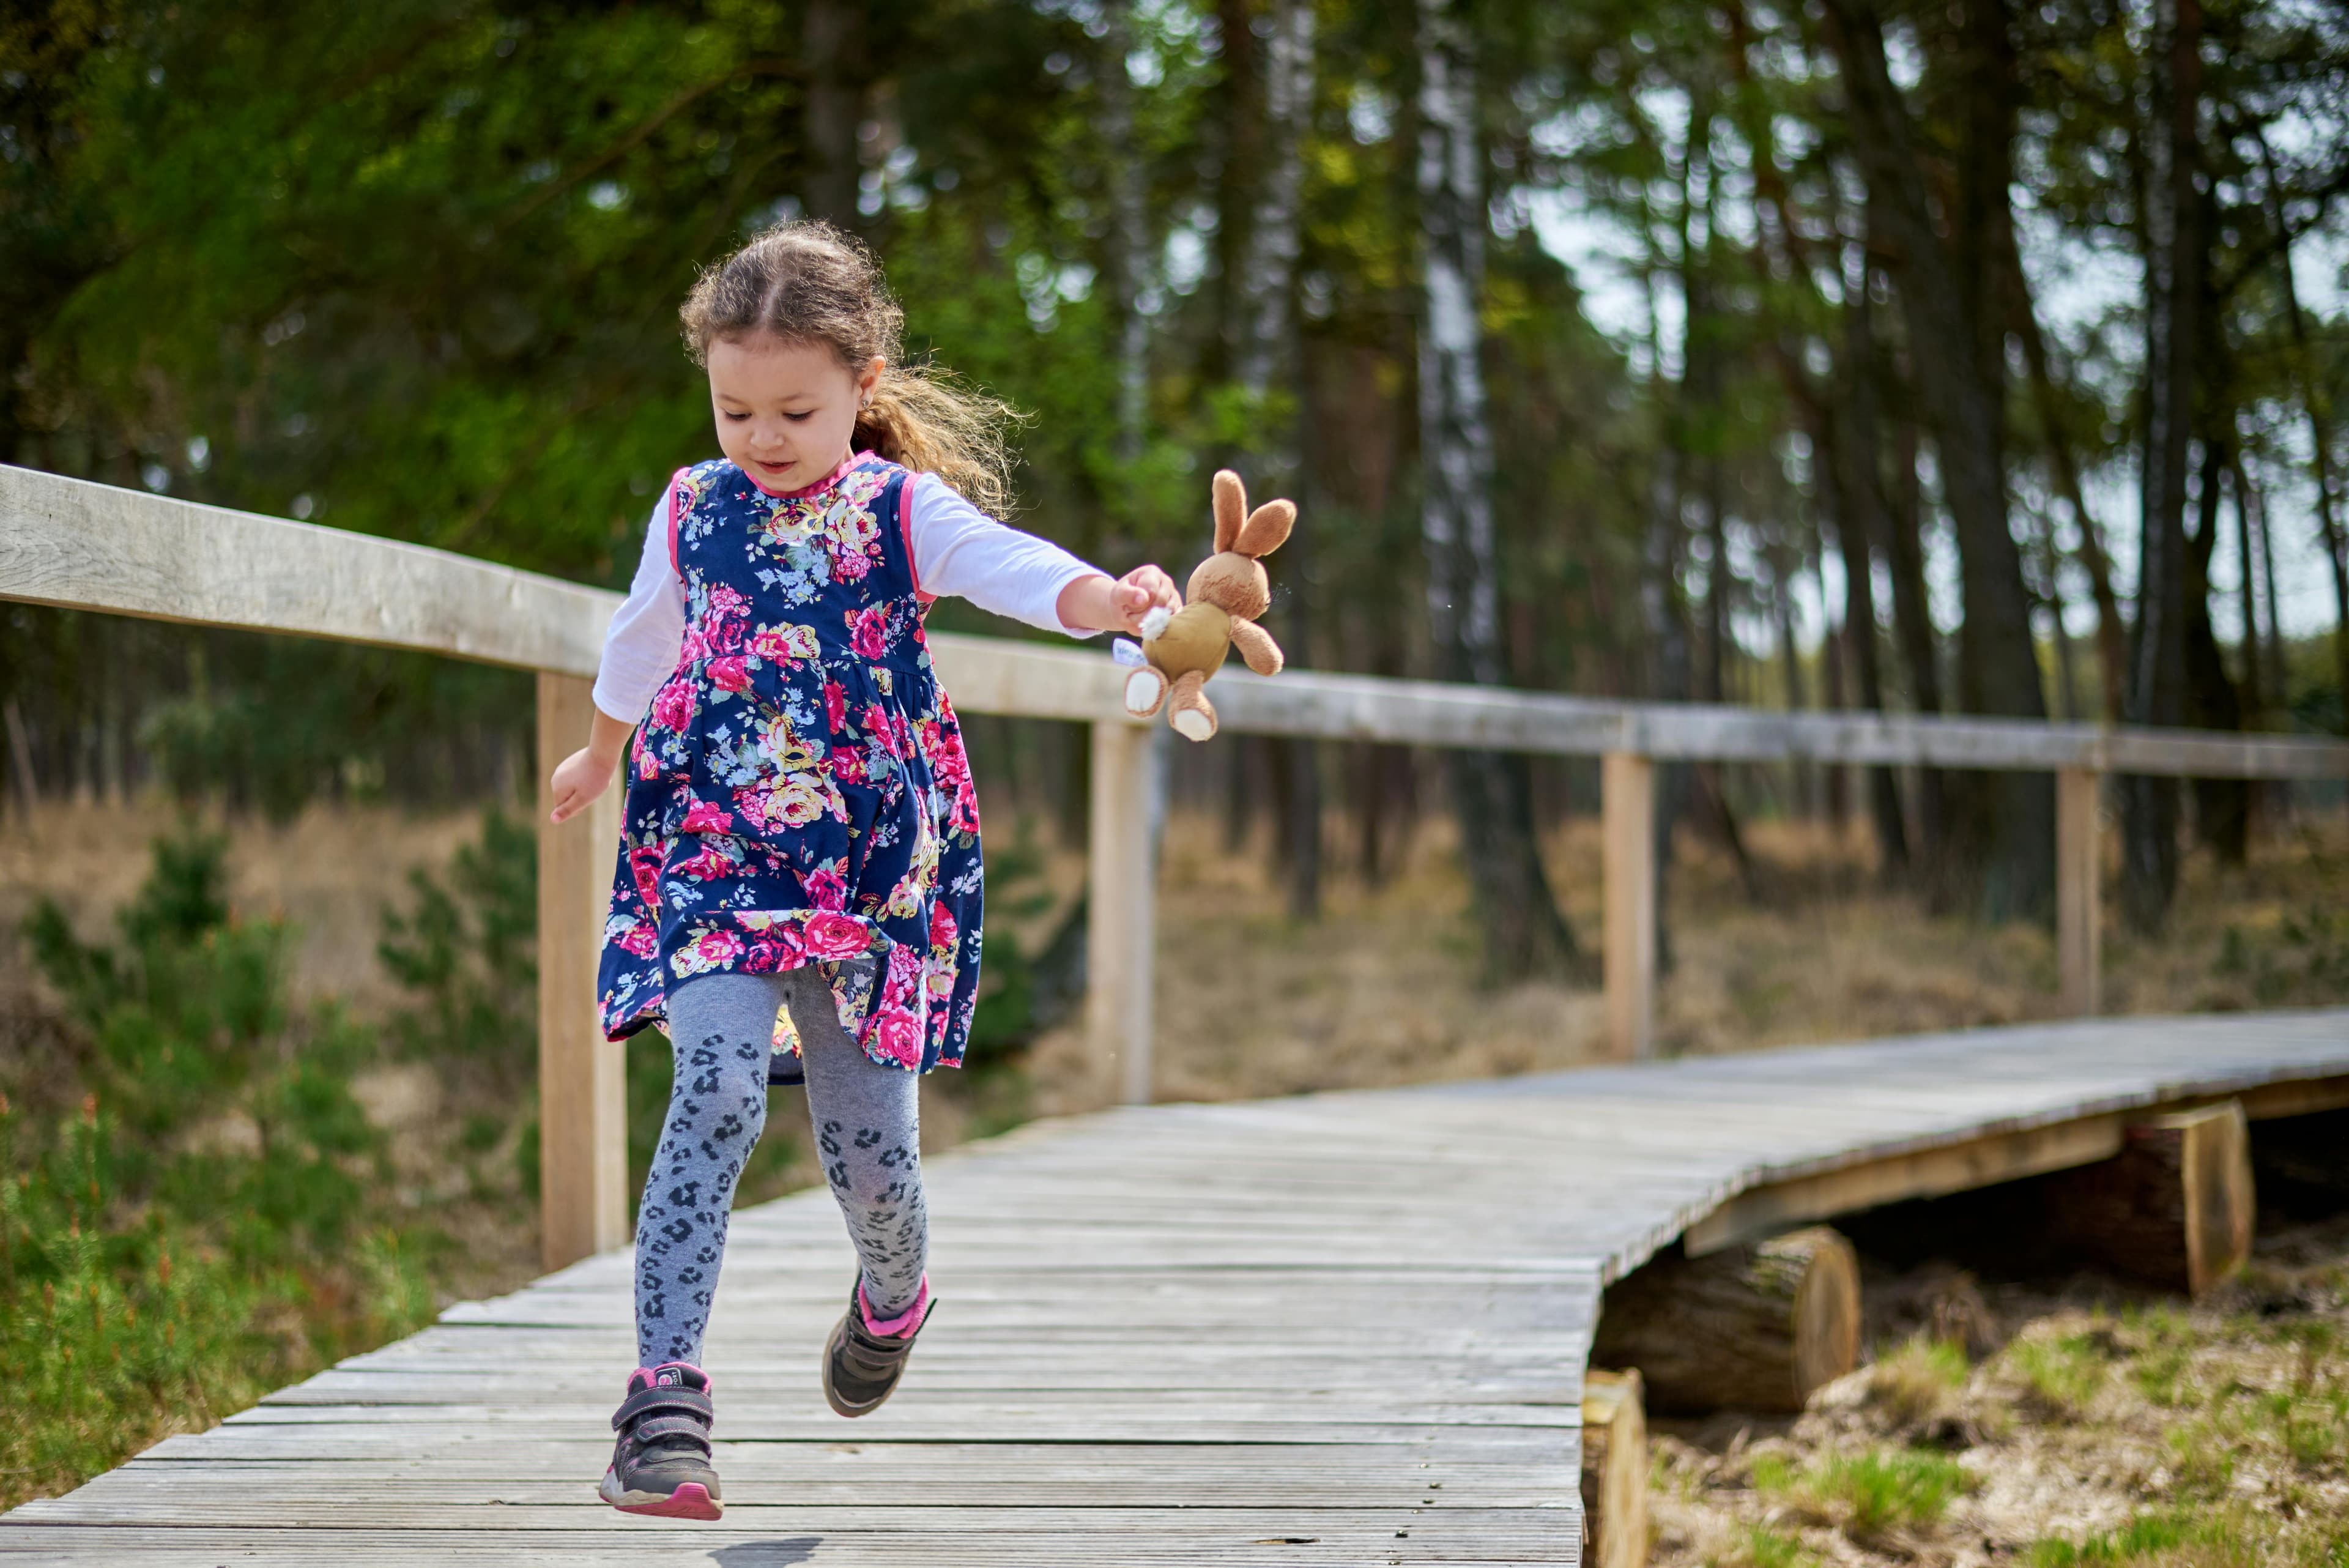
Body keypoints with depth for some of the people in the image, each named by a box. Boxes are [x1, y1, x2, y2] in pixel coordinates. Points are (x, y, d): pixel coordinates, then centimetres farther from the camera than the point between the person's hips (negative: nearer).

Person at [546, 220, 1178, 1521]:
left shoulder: (903, 511, -3)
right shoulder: (693, 511, 5)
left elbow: (1007, 564, -24)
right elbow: (644, 640, 25)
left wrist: (1108, 599, -46)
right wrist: (599, 756, 41)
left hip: (868, 865, -1)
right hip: (708, 853, 1)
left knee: (867, 1134, 3)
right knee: (718, 1085, -21)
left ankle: (892, 1295, 40)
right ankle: (664, 1392, -23)